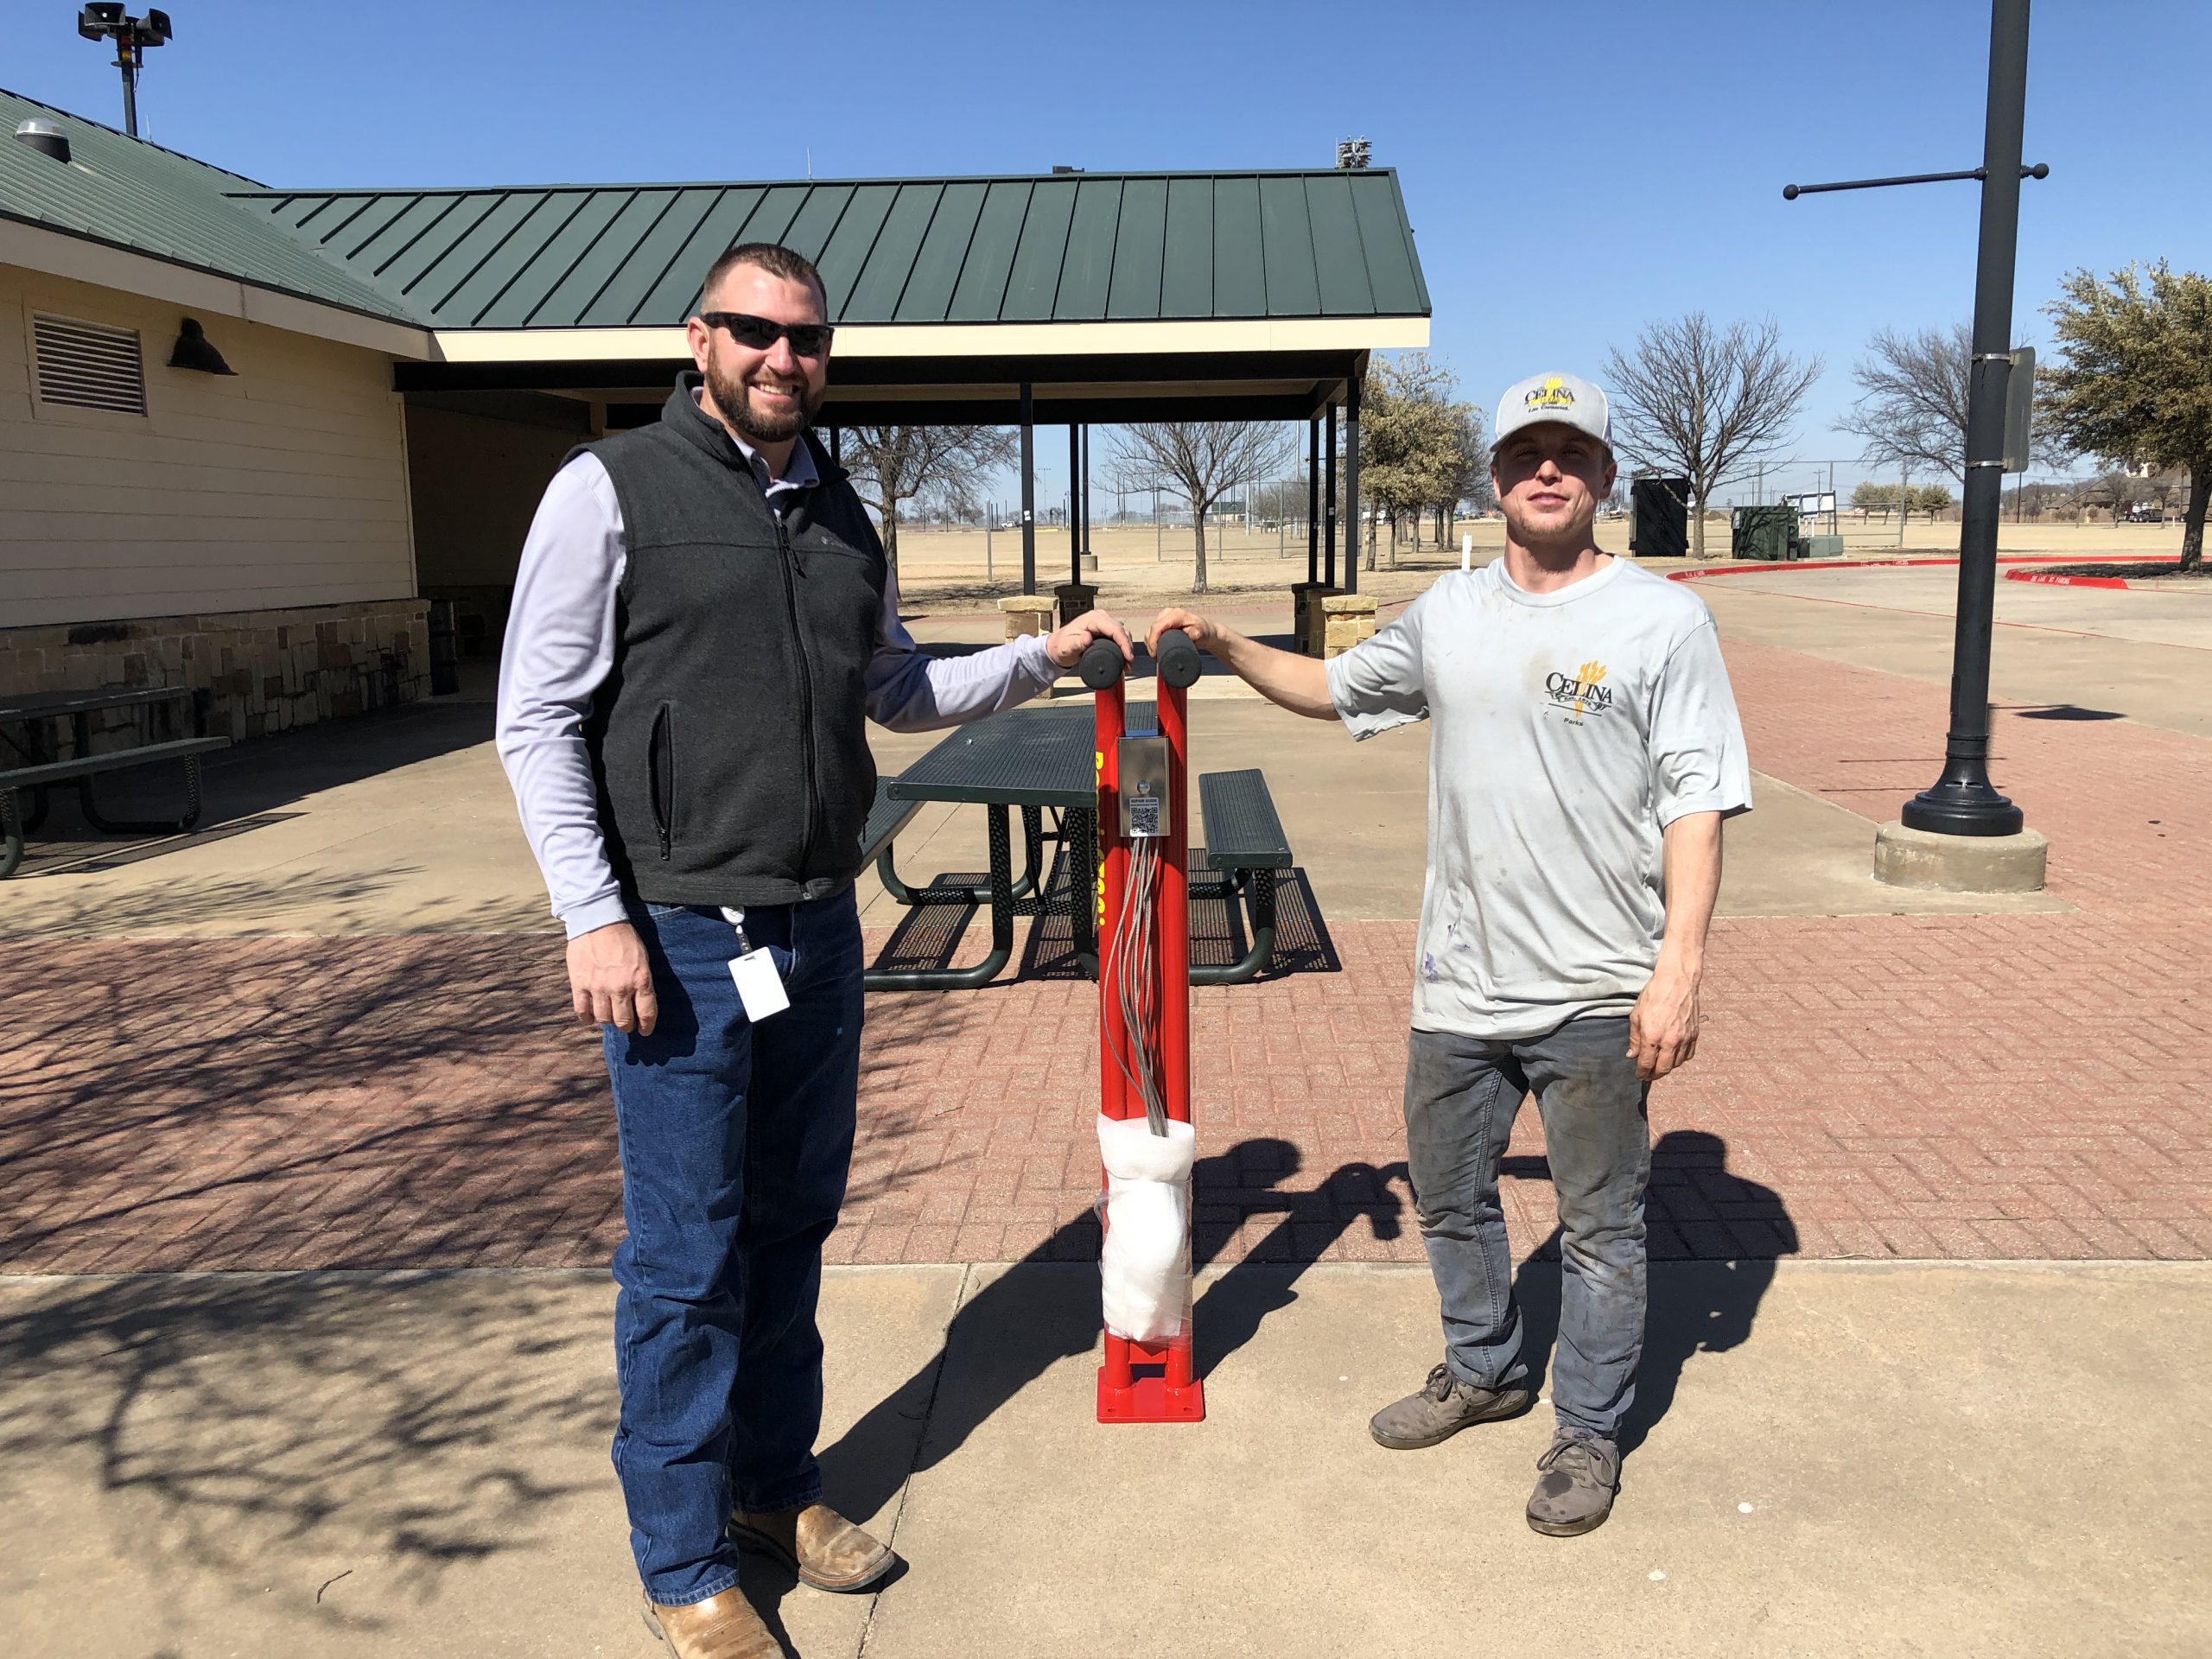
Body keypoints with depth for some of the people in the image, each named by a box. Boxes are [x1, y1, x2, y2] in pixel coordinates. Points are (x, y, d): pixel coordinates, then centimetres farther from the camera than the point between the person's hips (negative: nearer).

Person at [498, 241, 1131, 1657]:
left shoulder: (846, 520, 12)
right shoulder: (613, 490, -5)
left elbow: (899, 693, 22)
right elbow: (537, 719, -8)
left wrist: (1042, 656, 11)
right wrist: (595, 916, -15)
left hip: (820, 931, 6)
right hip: (684, 938, -6)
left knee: (793, 1229, 16)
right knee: (688, 1257, 2)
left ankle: (774, 1485, 35)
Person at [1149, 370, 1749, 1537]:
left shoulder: (1663, 620, -6)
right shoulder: (1448, 611, 9)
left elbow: (1696, 805, -10)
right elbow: (1336, 690, 23)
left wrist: (1678, 970, -16)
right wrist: (1223, 646, 11)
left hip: (1599, 998, -5)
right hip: (1459, 984, 5)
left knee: (1599, 1227, 8)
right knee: (1447, 1196, 20)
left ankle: (1589, 1430, 29)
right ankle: (1484, 1371, 43)